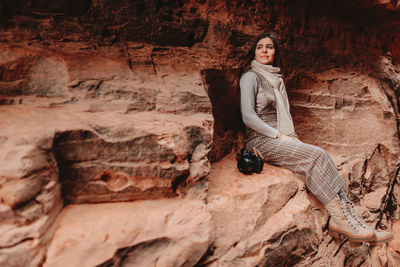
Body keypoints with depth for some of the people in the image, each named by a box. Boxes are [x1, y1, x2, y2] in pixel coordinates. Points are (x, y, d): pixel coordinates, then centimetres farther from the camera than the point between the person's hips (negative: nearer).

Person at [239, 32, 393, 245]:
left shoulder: (277, 79, 21)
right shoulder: (250, 77, -2)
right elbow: (248, 117, -13)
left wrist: (292, 136, 6)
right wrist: (279, 135, -16)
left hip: (280, 140, 7)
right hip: (260, 141, -7)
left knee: (319, 159, -17)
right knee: (316, 156, -24)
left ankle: (351, 218, -20)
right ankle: (343, 220, -19)